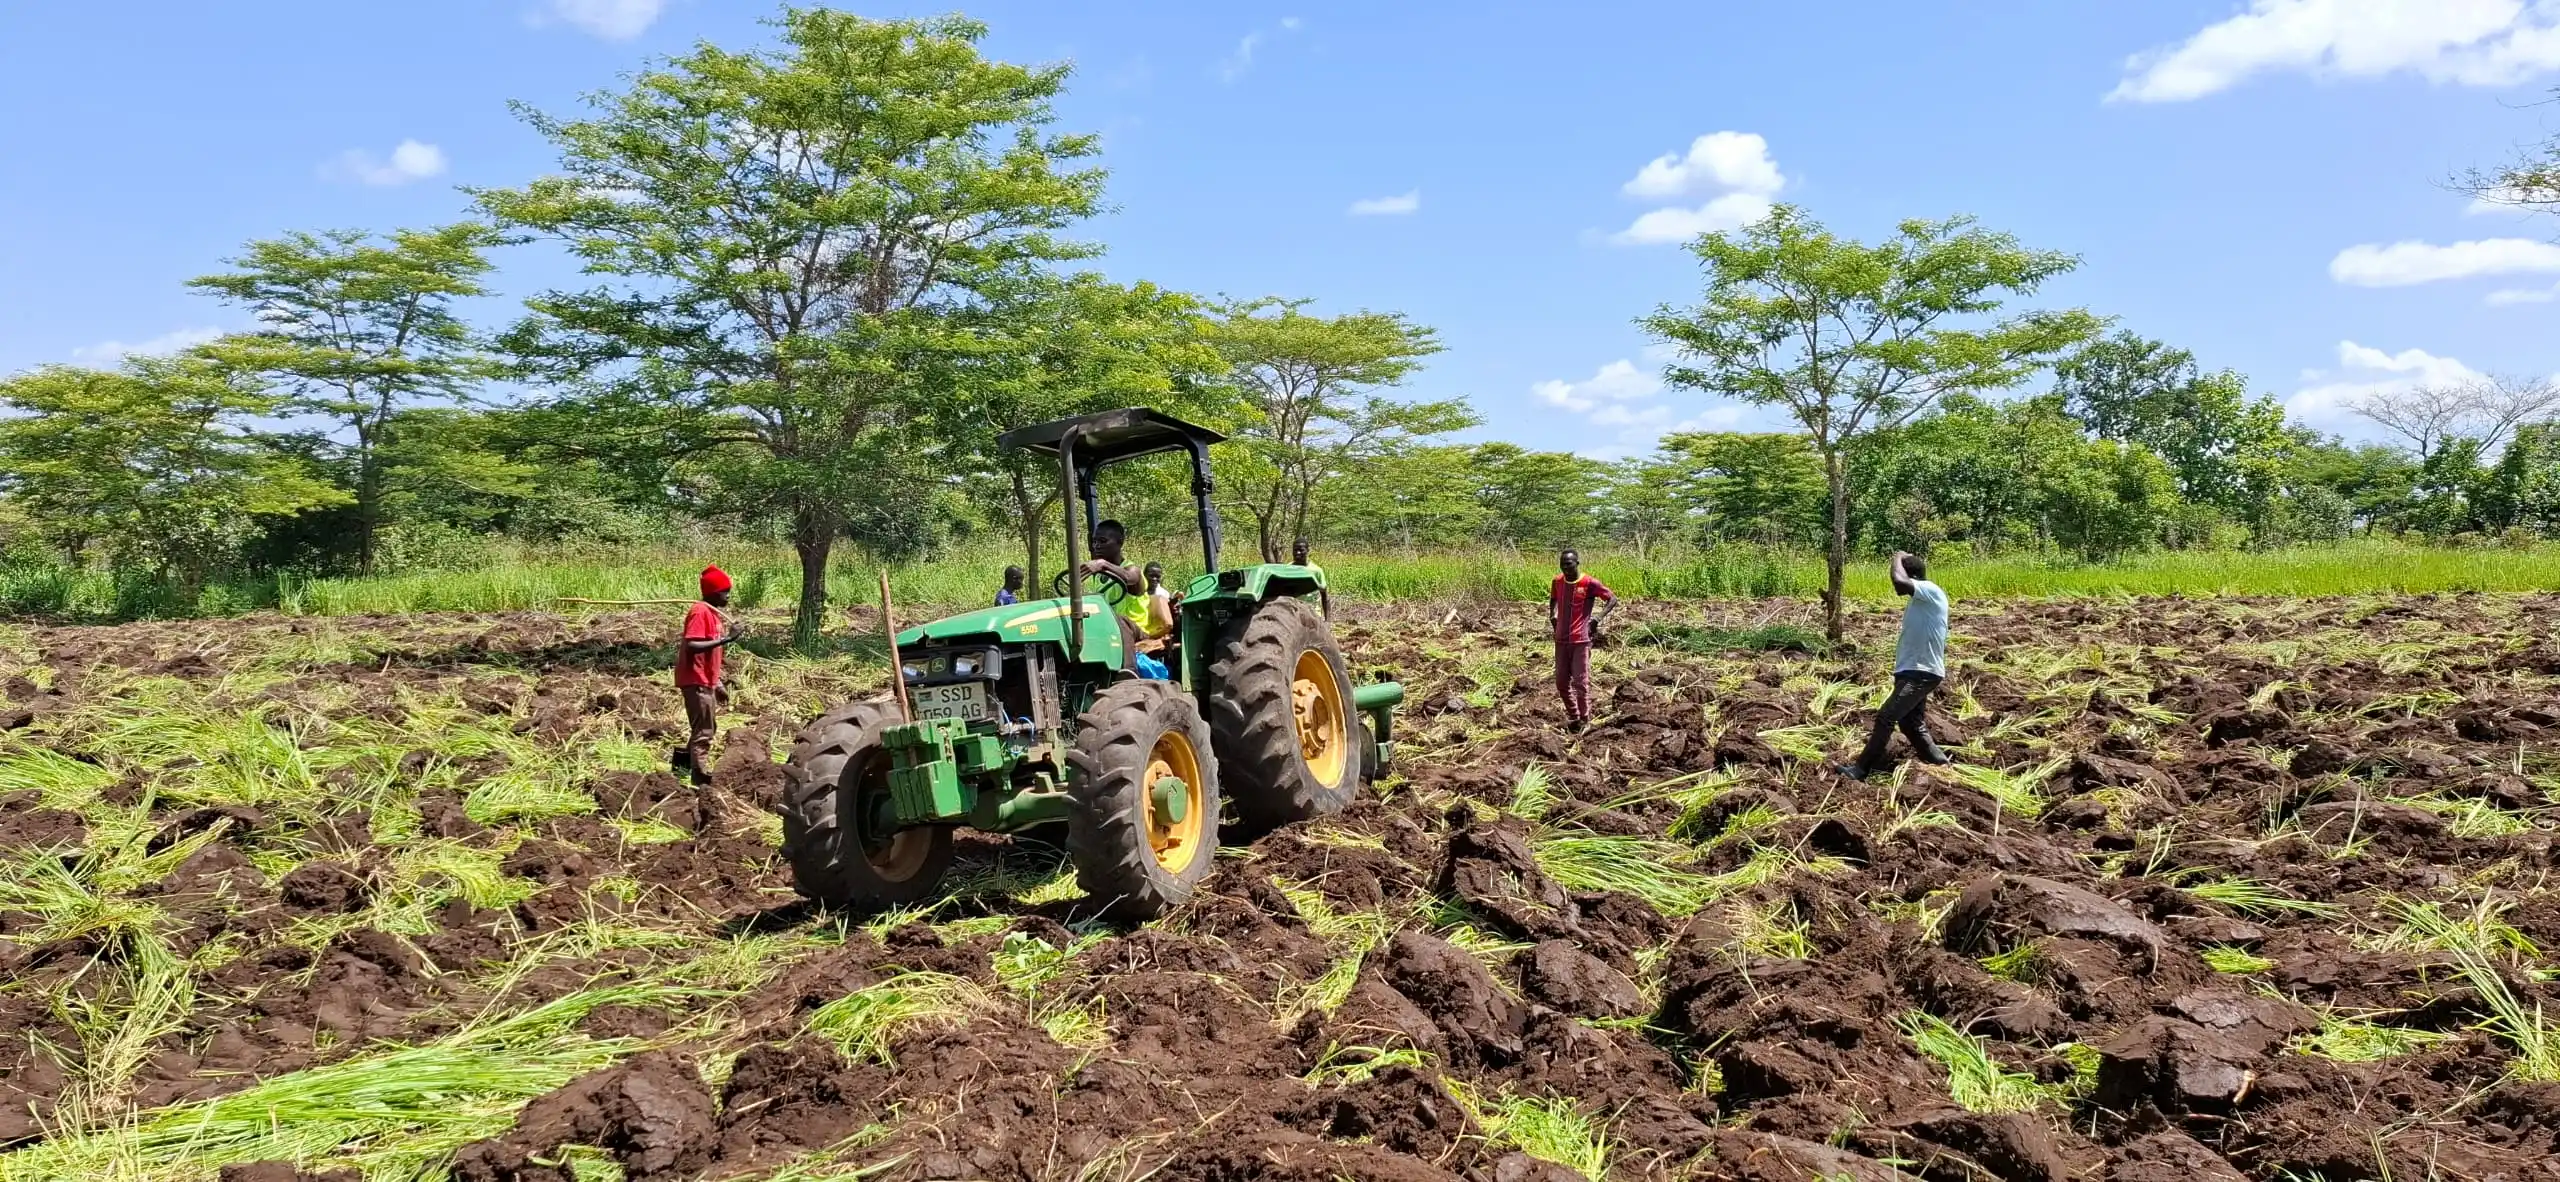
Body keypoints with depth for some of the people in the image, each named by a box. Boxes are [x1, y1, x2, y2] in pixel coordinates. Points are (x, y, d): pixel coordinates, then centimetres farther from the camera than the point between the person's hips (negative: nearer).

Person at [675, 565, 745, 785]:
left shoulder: (712, 611, 13)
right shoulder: (700, 612, -16)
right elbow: (691, 646, -28)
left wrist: (717, 682, 20)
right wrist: (725, 640, -31)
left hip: (706, 681, 10)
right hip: (697, 682, -10)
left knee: (707, 728, 18)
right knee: (704, 732, -6)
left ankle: (683, 765, 29)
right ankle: (701, 780, -3)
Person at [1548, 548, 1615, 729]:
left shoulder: (1589, 583, -11)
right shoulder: (1557, 582, 4)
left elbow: (1613, 599, -8)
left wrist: (1597, 620, -16)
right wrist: (1552, 615, 8)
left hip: (1581, 640, -5)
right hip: (1561, 640, 5)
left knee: (1581, 682, -3)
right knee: (1561, 682, 11)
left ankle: (1584, 720, 9)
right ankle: (1572, 716, 28)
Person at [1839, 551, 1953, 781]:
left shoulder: (1932, 592, -15)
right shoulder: (1918, 601, 14)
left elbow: (1899, 581, -34)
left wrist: (1898, 558, -15)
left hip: (1922, 673, -10)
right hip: (1912, 671, 10)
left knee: (1886, 717, -13)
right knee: (1911, 723, 15)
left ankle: (1862, 768, -11)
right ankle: (1941, 764, 25)